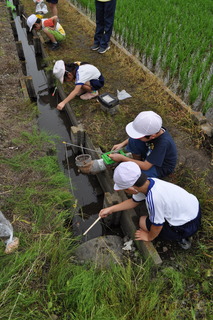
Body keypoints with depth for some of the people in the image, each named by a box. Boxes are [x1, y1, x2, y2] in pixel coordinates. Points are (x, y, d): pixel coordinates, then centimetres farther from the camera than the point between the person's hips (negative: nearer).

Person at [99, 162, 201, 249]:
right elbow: (134, 201, 5)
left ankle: (180, 238, 6)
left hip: (188, 225, -7)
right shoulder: (148, 182, -13)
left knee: (143, 222, 1)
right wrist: (111, 209, 5)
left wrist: (149, 237, 1)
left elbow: (157, 225, -20)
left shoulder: (153, 198, -36)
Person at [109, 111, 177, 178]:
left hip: (161, 168, -6)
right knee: (133, 141, -17)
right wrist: (122, 144, -12)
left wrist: (122, 158, -30)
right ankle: (136, 162, 3)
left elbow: (146, 166, -34)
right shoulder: (153, 130, -22)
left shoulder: (163, 143, -39)